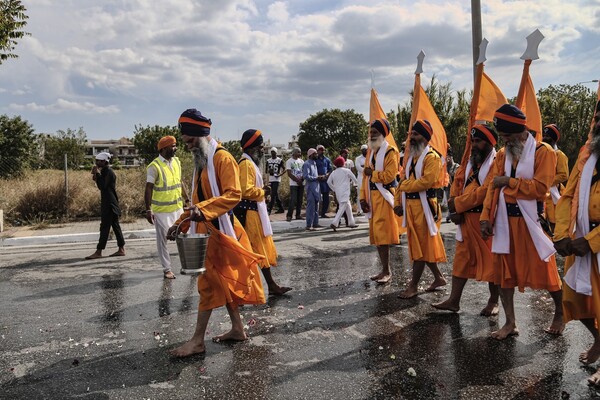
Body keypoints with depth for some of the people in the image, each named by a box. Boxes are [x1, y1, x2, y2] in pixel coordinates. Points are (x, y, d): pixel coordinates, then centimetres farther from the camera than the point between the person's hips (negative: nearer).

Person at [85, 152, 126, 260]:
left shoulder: (108, 172, -14)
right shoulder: (105, 171, 16)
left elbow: (103, 186, -21)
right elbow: (102, 186, 19)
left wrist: (97, 174, -15)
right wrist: (96, 178, 4)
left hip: (109, 204, -10)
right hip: (107, 203, 10)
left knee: (104, 227, -8)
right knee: (115, 225, 11)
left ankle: (98, 252, -7)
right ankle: (121, 249, 15)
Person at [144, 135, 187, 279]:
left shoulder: (176, 161, 6)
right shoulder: (154, 166, -14)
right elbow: (148, 189, -14)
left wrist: (187, 200, 16)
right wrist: (148, 210, -19)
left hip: (178, 208, 6)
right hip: (161, 210, -6)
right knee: (163, 239, 4)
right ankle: (167, 269, 14)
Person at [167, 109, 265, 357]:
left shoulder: (222, 158, -12)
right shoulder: (200, 162, 17)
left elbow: (233, 195, -23)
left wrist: (203, 209, -33)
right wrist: (180, 223, 14)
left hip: (219, 230, -9)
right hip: (205, 230, 9)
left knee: (210, 283, -5)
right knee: (222, 281, 13)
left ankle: (198, 341, 2)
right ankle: (237, 328, 24)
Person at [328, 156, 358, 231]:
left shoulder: (334, 172, 7)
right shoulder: (347, 171, -3)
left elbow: (328, 182, 6)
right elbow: (354, 179, 6)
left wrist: (334, 189, 18)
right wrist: (354, 183, 29)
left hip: (337, 192, 6)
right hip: (345, 192, -6)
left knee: (348, 206, 19)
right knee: (342, 208, -9)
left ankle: (351, 223, 26)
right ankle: (334, 223, -21)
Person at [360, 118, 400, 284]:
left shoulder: (390, 152, -7)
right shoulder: (372, 152, 19)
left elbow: (389, 175, -20)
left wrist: (372, 173, -7)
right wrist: (363, 198, 8)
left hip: (384, 197, -8)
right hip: (372, 197, 8)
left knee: (382, 234, -11)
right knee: (376, 234, 10)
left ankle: (387, 271, -3)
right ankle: (384, 269, 19)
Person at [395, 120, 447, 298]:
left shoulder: (432, 157, -10)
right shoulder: (412, 156, 18)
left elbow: (427, 181, -23)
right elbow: (404, 179, 18)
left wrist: (404, 186, -12)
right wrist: (399, 202, 9)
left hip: (423, 206, -9)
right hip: (410, 205, 9)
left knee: (421, 247, -2)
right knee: (419, 246, 14)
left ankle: (414, 286, 4)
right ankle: (438, 277, 27)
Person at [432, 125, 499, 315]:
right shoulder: (469, 164, 14)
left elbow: (484, 192, -22)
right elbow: (456, 186, 10)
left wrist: (457, 204, -14)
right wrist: (455, 211, -7)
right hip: (466, 220, 8)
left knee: (491, 261, 5)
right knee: (462, 260, 10)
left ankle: (493, 302, 19)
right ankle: (453, 300, 17)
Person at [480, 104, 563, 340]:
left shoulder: (543, 152, -7)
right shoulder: (502, 155, 10)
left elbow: (540, 187, -18)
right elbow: (493, 187, 5)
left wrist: (509, 182, -14)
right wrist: (486, 217, -4)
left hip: (531, 221, -5)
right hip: (504, 221, 5)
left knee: (544, 270, 6)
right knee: (504, 272, 7)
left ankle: (560, 314, 32)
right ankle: (510, 323, 18)